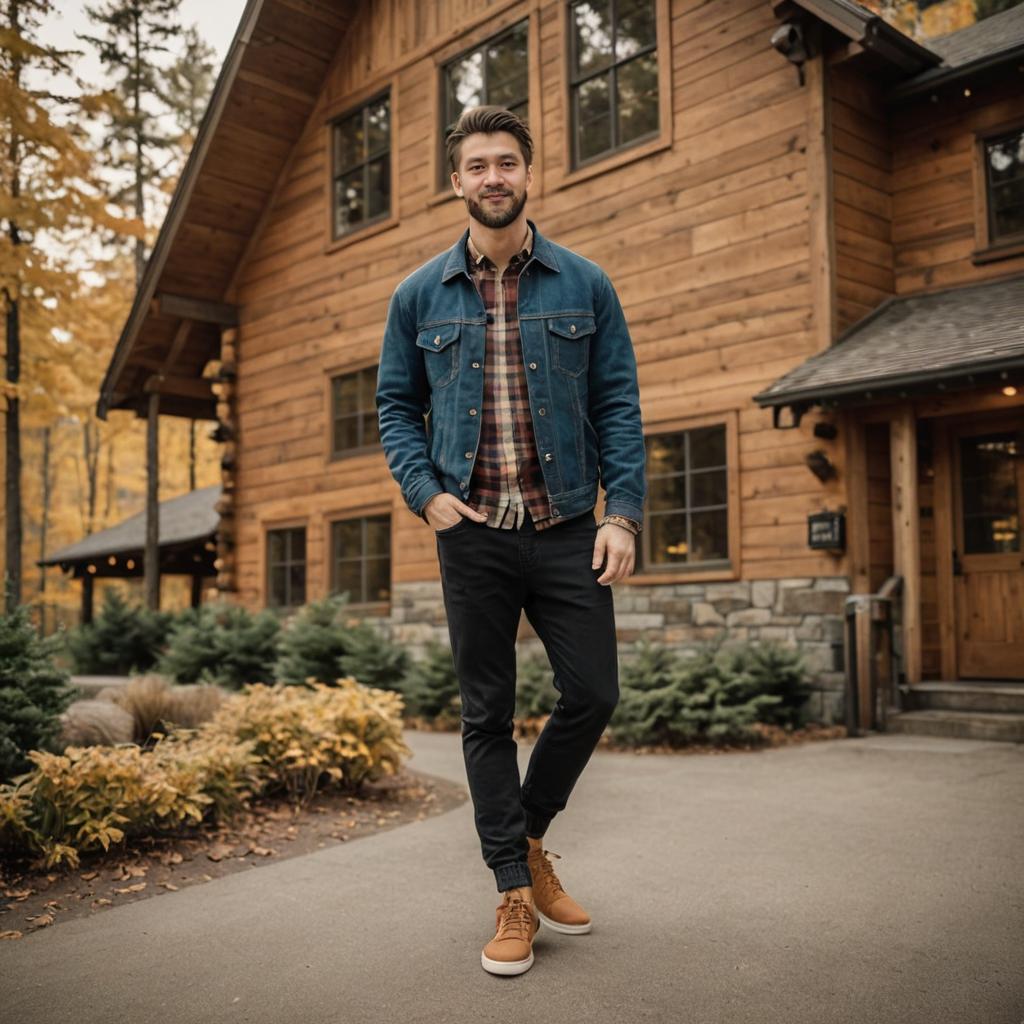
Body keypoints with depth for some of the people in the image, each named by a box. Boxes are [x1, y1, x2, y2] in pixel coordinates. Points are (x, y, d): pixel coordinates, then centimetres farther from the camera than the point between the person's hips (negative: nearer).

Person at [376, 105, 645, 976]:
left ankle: (529, 837, 29)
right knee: (488, 713, 5)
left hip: (568, 529, 0)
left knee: (593, 694, 2)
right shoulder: (419, 296, 6)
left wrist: (624, 512, -8)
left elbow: (618, 405, 2)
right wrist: (425, 493, -5)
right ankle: (515, 896, 19)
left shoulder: (585, 285, 4)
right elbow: (396, 405, 10)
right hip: (473, 534, 0)